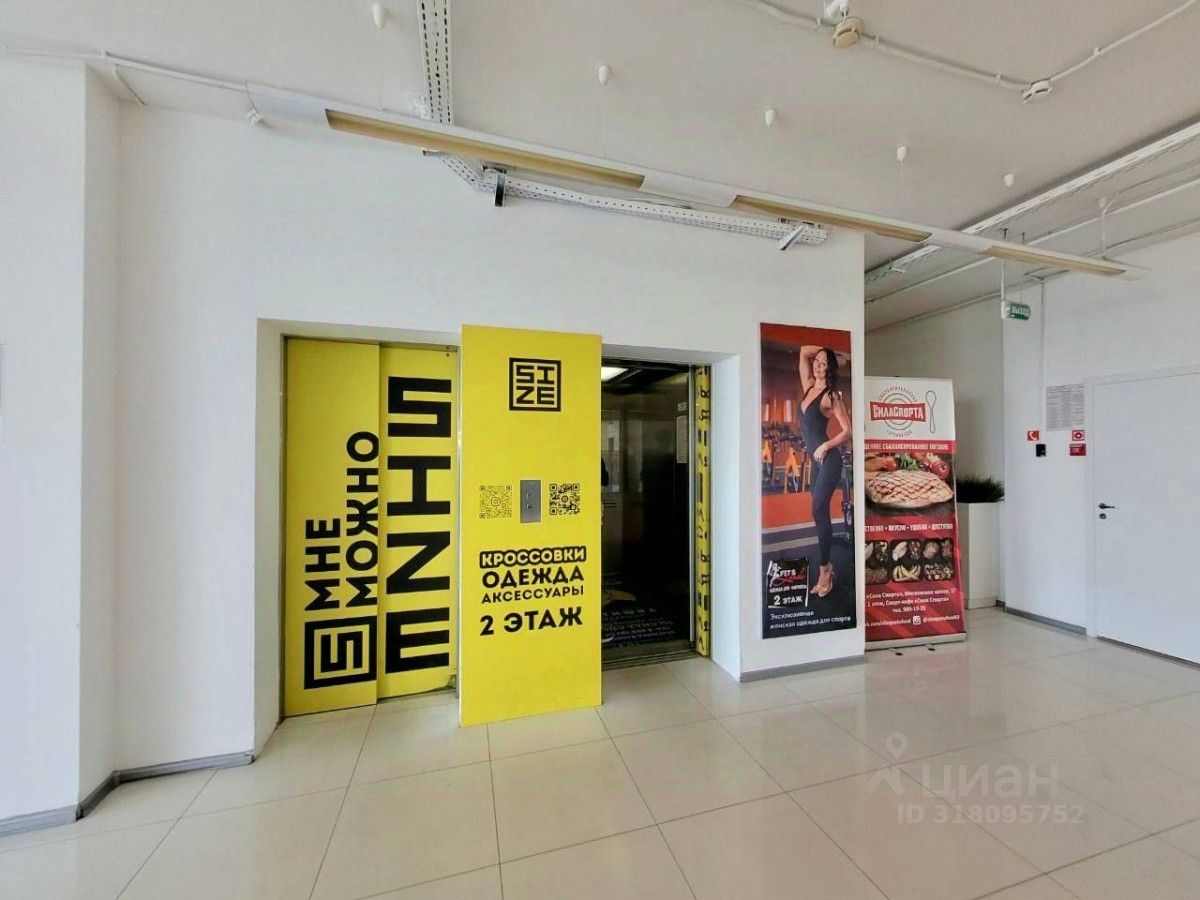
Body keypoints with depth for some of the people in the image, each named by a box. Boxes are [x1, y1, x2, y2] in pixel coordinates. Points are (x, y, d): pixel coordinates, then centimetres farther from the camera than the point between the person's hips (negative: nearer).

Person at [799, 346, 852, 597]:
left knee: (819, 511, -10)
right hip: (815, 461, 7)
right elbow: (804, 351, 17)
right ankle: (827, 565, 16)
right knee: (820, 512, 8)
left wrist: (826, 446, -17)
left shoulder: (831, 396, -6)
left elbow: (848, 430, -10)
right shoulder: (808, 387, 12)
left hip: (828, 460, -7)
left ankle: (824, 570, -2)